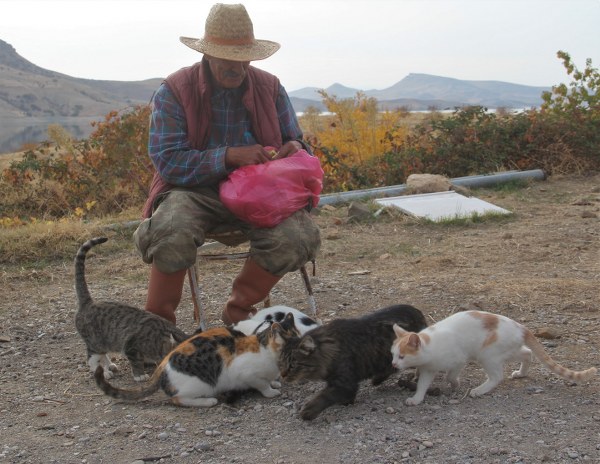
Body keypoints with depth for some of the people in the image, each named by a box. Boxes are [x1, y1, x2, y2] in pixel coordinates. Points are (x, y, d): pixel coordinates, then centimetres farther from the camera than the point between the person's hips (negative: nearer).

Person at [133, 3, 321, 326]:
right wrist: (230, 156, -23)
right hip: (195, 191, -3)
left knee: (300, 238, -27)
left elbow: (294, 141, 16)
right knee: (171, 235, -37)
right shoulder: (174, 91, -5)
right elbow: (167, 162, -13)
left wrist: (296, 149, -10)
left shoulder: (270, 88, 6)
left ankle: (238, 309, -1)